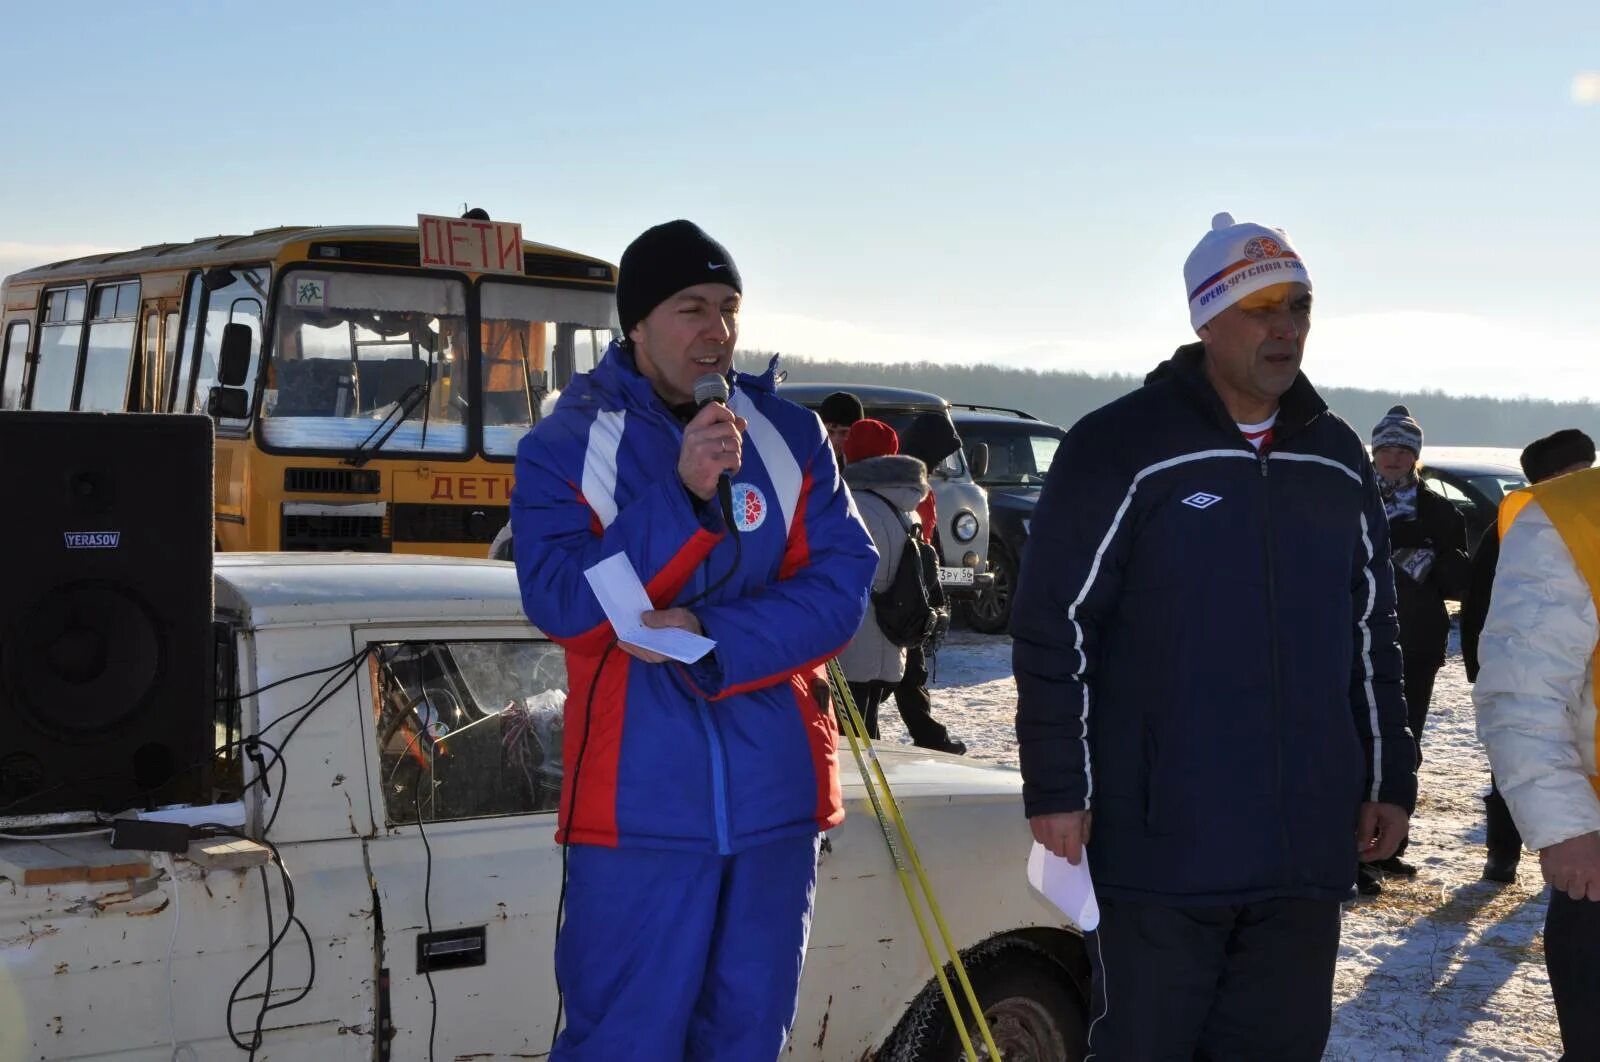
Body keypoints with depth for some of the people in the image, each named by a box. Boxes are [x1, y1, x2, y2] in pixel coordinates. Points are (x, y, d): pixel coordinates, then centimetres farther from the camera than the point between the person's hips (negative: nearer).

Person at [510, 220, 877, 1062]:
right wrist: (683, 495, -22)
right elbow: (558, 600, -13)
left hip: (776, 794, 3)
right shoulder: (564, 447, -1)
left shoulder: (790, 436, 6)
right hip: (637, 801, -3)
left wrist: (713, 640, -16)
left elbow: (843, 582, -2)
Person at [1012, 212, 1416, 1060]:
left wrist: (1389, 779, 14)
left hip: (1306, 849, 5)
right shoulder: (1121, 448, -8)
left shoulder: (1338, 459, 10)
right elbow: (1053, 628, -9)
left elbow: (1371, 634, 17)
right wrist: (1056, 790, -11)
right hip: (1160, 847, -5)